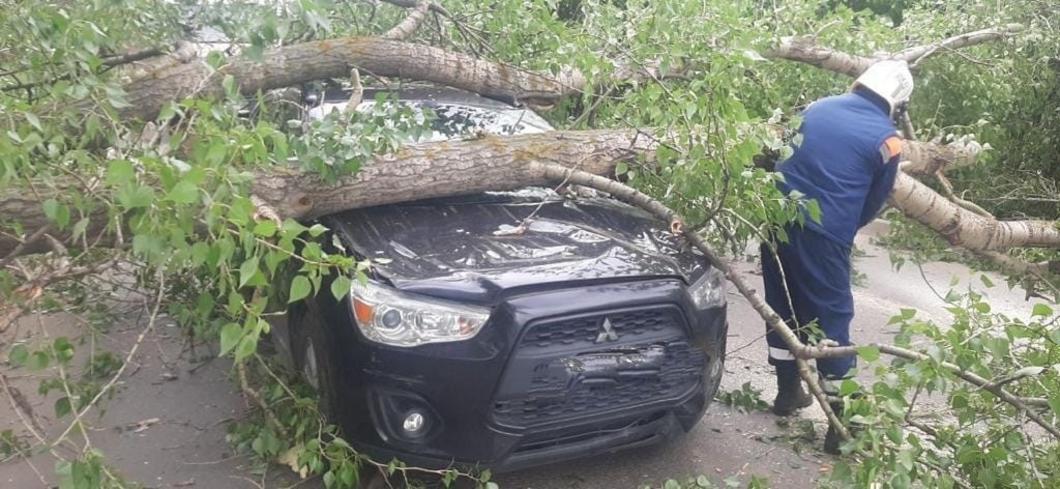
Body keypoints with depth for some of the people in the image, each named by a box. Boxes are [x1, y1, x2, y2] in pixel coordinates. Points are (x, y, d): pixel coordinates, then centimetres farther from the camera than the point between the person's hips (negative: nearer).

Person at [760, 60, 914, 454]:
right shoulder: (886, 139, -3)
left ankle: (788, 392, 34)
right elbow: (873, 204, 8)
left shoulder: (815, 109, 10)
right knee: (832, 318, 3)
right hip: (823, 236, -5)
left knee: (784, 308, 18)